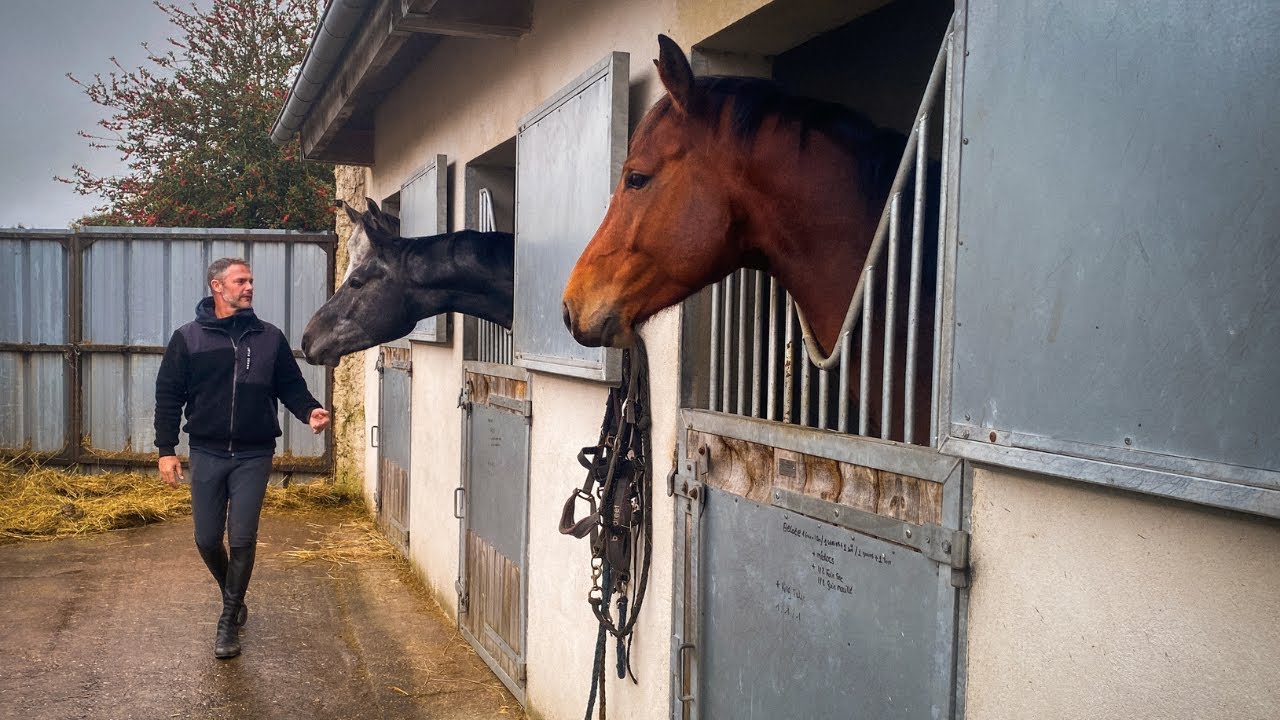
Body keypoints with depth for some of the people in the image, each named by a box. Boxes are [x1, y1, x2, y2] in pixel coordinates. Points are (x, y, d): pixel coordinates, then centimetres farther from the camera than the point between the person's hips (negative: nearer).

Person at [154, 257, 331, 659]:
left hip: (254, 456, 0)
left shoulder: (270, 338, 5)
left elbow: (291, 386, 8)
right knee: (207, 540, 7)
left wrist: (309, 412, -13)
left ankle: (229, 623, 10)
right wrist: (166, 450, -2)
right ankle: (233, 597, 35)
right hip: (207, 454, 1)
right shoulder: (188, 339, 2)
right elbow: (168, 396, 3)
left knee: (242, 540, -4)